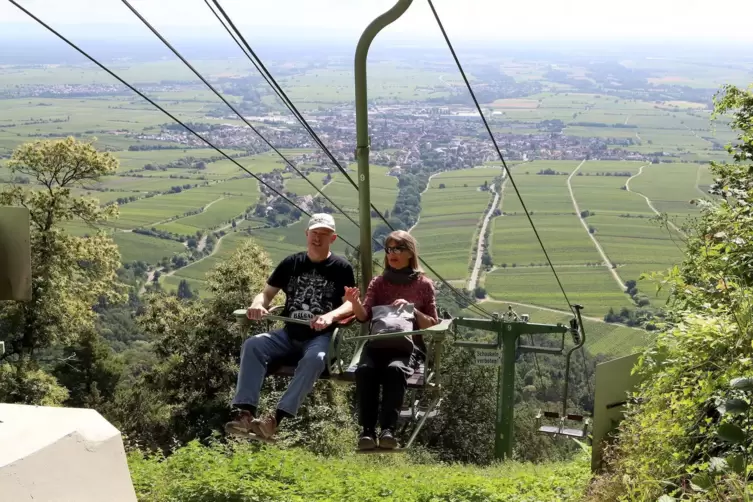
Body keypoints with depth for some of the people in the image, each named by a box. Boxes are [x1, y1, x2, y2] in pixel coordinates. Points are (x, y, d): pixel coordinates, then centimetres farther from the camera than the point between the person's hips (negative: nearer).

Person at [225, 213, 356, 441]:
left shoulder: (341, 267, 2)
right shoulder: (291, 263, 12)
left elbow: (351, 304, -6)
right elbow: (267, 293, 13)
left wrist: (330, 316, -28)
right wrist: (258, 304, -12)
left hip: (322, 336, -3)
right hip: (290, 333, 4)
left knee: (315, 358, -37)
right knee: (253, 345, -23)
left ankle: (276, 417, -41)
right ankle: (245, 412, -32)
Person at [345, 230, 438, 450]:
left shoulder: (424, 284, 11)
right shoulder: (378, 282, 16)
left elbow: (432, 325, 10)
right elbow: (364, 316, 1)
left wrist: (412, 310, -7)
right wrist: (355, 302, -21)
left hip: (408, 345, -2)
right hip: (377, 343, 2)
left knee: (395, 369, -37)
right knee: (364, 369, -33)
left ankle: (388, 430, -41)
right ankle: (368, 431, -35)